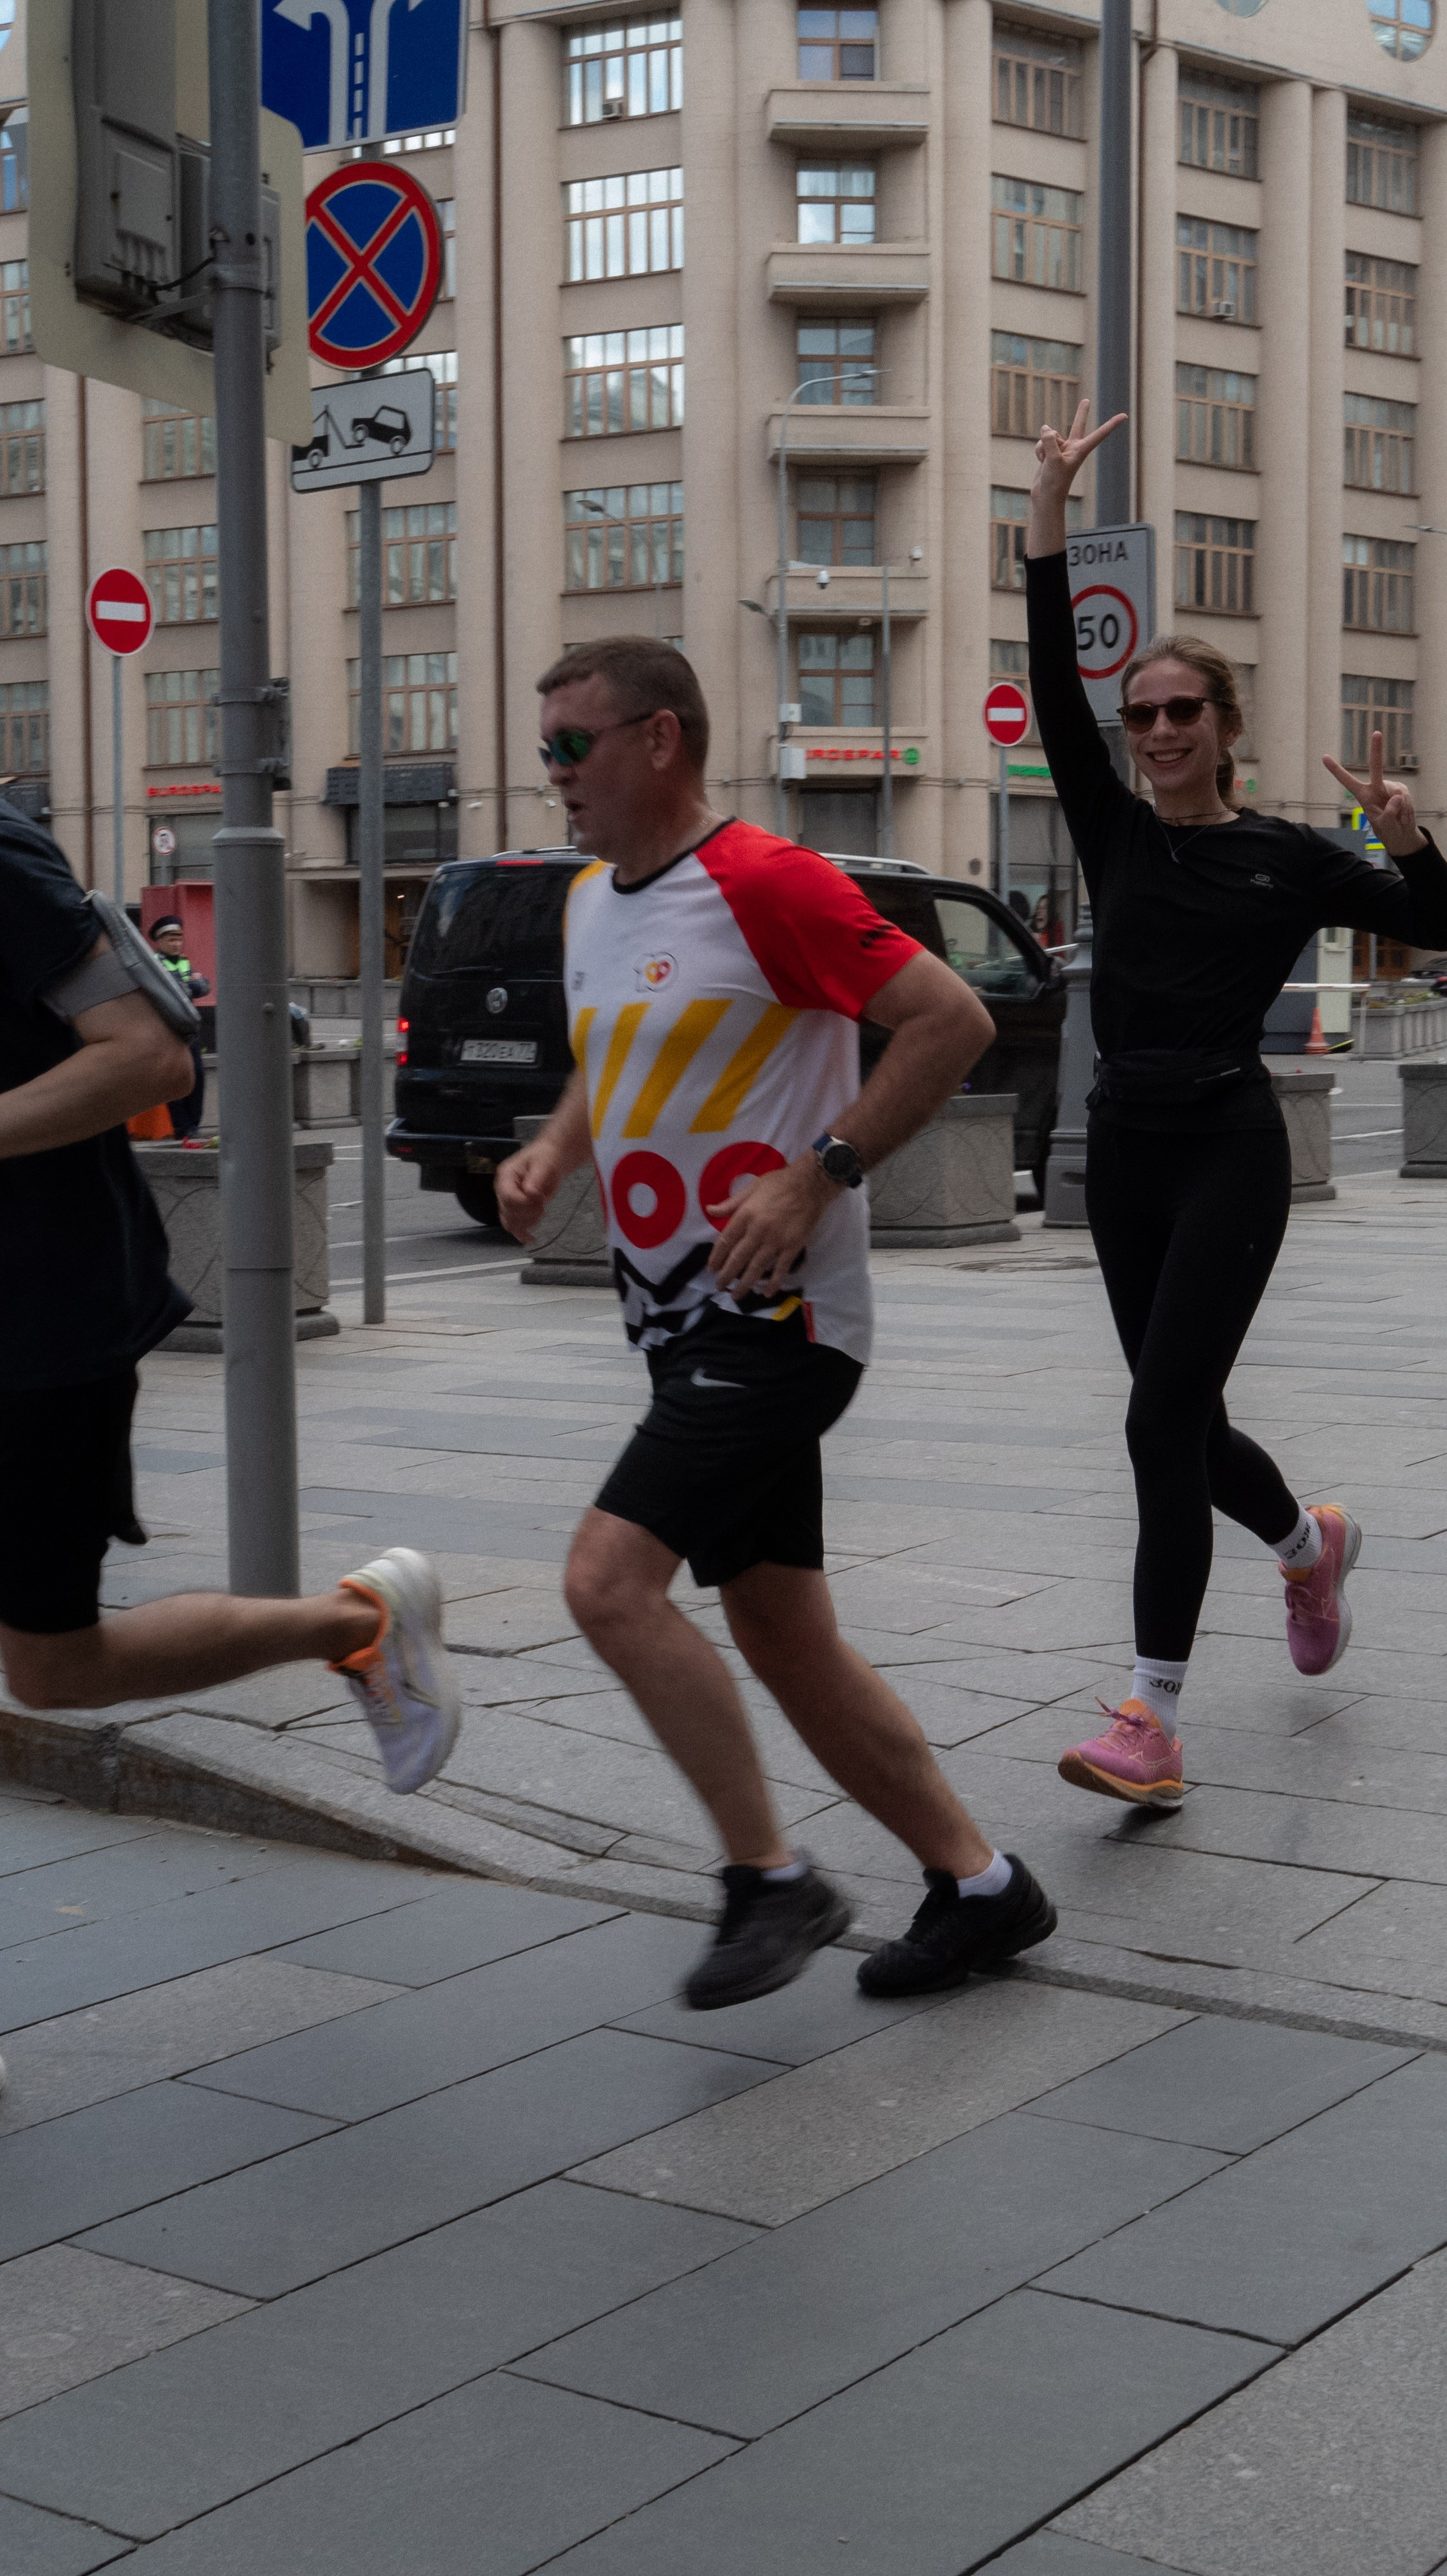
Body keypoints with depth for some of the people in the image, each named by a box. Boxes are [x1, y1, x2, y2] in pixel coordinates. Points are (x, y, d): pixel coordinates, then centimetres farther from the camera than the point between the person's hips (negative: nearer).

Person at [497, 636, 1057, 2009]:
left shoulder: (763, 883, -14)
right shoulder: (589, 902, 12)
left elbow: (954, 1021, -16)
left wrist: (815, 1174, -20)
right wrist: (552, 1149, 8)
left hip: (773, 1317, -9)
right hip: (685, 1323, 9)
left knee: (609, 1580, -18)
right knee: (783, 1637, 11)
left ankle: (772, 1880, -4)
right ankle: (978, 1883, 23)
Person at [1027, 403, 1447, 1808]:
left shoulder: (1285, 858, 0)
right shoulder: (1116, 835, 8)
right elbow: (1051, 690, -1)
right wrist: (1049, 512, -5)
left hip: (1228, 1149, -5)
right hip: (1123, 1148, 5)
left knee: (1162, 1424, -14)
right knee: (1184, 1426, 13)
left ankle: (1151, 1724, -12)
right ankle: (1310, 1542, 46)